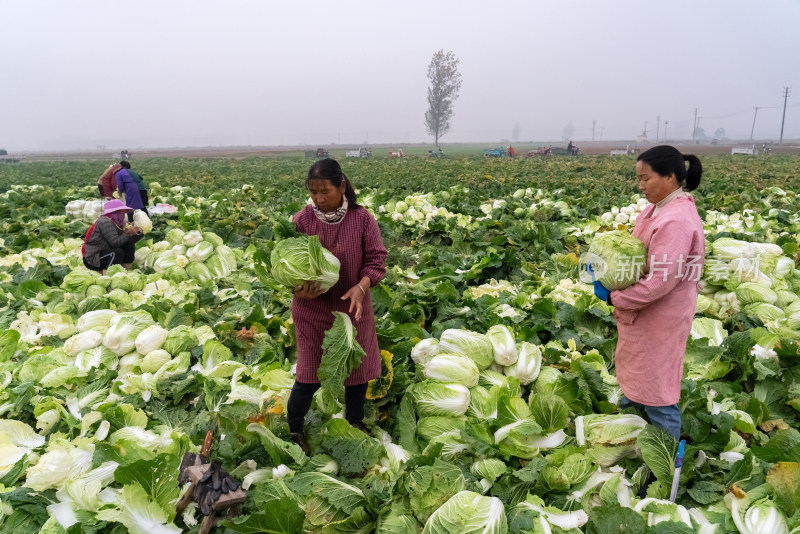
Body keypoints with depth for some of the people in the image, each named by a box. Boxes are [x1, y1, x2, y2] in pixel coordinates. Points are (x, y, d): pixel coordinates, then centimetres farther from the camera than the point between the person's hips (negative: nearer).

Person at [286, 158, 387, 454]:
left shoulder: (362, 218, -8)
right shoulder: (301, 221, -10)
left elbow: (376, 259, -6)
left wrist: (361, 287, -24)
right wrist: (299, 289, -25)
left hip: (353, 309, 2)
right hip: (313, 311, -2)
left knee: (358, 368, 17)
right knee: (310, 375, 5)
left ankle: (356, 423, 42)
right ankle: (293, 431, 29)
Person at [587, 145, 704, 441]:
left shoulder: (676, 221, -28)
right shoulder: (657, 208, 2)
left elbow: (660, 282, -29)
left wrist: (614, 297, -19)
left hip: (659, 318, -8)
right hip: (644, 314, 9)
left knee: (656, 392, 8)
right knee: (638, 375, 27)